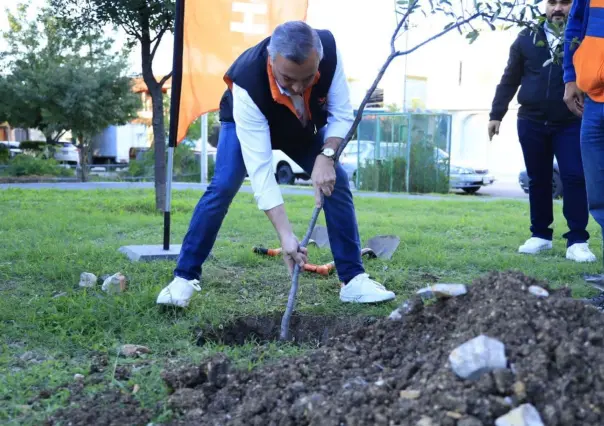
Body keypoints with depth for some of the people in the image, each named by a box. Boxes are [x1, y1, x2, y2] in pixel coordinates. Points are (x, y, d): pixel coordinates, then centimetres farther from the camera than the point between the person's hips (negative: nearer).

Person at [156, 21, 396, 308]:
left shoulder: (329, 50, -37)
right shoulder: (247, 84, -45)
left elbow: (343, 116, -23)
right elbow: (260, 169, -45)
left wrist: (326, 156, -43)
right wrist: (285, 235, -50)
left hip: (304, 126, 3)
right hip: (245, 123, -3)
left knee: (337, 182, -11)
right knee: (222, 187, -22)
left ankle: (353, 279, -3)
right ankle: (184, 277, -10)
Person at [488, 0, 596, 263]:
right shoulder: (527, 38, 8)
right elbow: (509, 80, 11)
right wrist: (496, 114, 7)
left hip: (571, 123, -2)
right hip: (531, 122, 2)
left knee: (574, 178, -9)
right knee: (538, 180, 9)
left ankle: (577, 241, -5)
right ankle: (540, 235, 21)